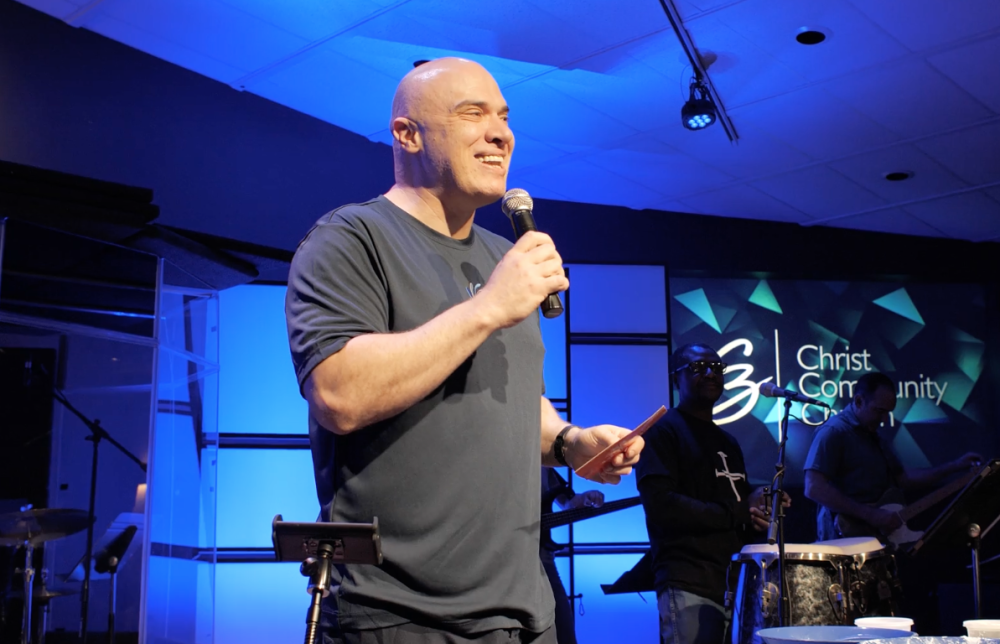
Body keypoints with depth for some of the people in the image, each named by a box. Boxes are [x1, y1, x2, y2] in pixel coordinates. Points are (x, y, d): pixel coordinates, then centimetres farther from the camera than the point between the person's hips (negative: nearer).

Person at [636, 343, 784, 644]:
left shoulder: (728, 441, 22)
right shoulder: (663, 432, -3)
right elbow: (661, 505, -16)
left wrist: (760, 507, 4)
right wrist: (738, 512, -11)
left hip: (737, 582, 7)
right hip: (689, 587, -7)